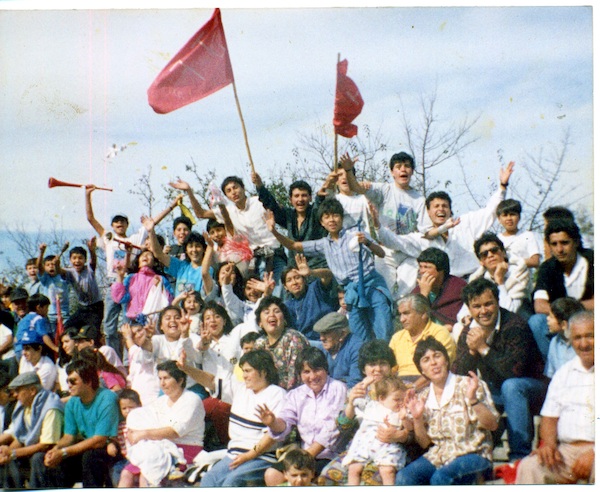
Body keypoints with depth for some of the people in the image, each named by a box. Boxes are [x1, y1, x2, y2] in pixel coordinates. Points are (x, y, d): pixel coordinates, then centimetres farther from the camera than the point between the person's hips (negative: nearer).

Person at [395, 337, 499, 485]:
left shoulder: (468, 386, -1)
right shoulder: (424, 398, 11)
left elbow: (492, 425, -7)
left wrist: (473, 400, -21)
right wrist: (417, 418, -2)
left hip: (472, 455, -4)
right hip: (437, 456, 4)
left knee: (441, 477, -35)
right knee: (402, 478, -25)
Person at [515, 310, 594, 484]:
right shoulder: (564, 373, 21)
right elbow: (549, 417, 20)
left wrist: (593, 453, -18)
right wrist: (548, 444, -2)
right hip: (566, 449, 4)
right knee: (528, 467, -22)